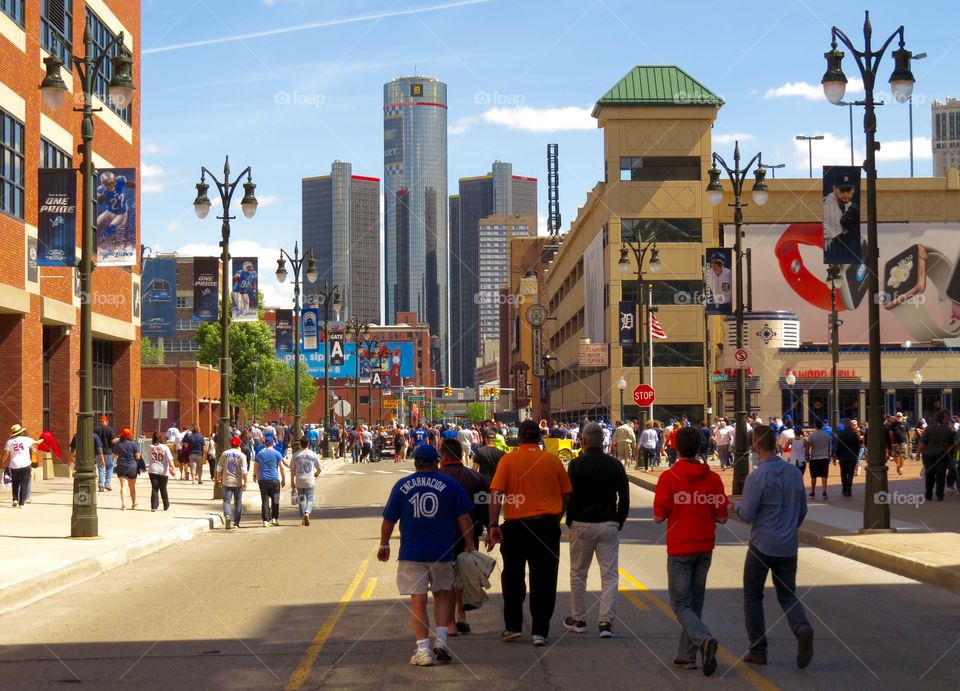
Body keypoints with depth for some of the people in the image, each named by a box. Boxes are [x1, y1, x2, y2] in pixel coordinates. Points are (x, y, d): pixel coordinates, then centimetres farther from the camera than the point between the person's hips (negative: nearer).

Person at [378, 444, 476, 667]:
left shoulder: (402, 485, 2)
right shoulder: (450, 484, -1)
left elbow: (388, 520, 8)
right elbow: (464, 518, -1)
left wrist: (384, 545, 22)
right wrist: (469, 545, 8)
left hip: (411, 553, 0)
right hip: (442, 553, 0)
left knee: (418, 600, 3)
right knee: (442, 595, 19)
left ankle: (423, 651, -1)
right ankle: (441, 640, 7)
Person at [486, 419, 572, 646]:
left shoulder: (508, 460, -3)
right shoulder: (553, 460, 1)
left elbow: (496, 494, -11)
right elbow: (566, 495, 6)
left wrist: (493, 526, -12)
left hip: (515, 525, 0)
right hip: (547, 525, 1)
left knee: (513, 577, 16)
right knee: (543, 580, 6)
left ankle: (513, 626, 19)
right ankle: (540, 631, 5)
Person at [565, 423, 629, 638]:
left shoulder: (576, 465, -8)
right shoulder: (615, 465, 1)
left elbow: (570, 497, -7)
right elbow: (624, 498, 4)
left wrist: (570, 522, 6)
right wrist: (619, 522, 13)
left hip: (582, 525, -2)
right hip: (609, 525, 2)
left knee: (578, 572, 12)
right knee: (610, 574, 3)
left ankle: (577, 619, 18)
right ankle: (606, 621, -4)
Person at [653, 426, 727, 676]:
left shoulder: (669, 477, -12)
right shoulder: (713, 478, -3)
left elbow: (659, 516, -13)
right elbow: (721, 517, -2)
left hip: (679, 549, -4)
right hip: (705, 548, 4)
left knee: (681, 604, 3)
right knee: (695, 602, 16)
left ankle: (704, 639, -22)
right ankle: (687, 655, 20)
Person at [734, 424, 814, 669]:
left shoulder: (756, 476, -17)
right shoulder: (794, 472, 1)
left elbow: (748, 515, -14)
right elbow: (802, 510, 10)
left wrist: (737, 506, 7)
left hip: (762, 545, -4)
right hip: (788, 546, 5)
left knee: (752, 596, 12)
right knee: (788, 594, 15)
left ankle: (758, 650, 13)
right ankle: (802, 629, -14)